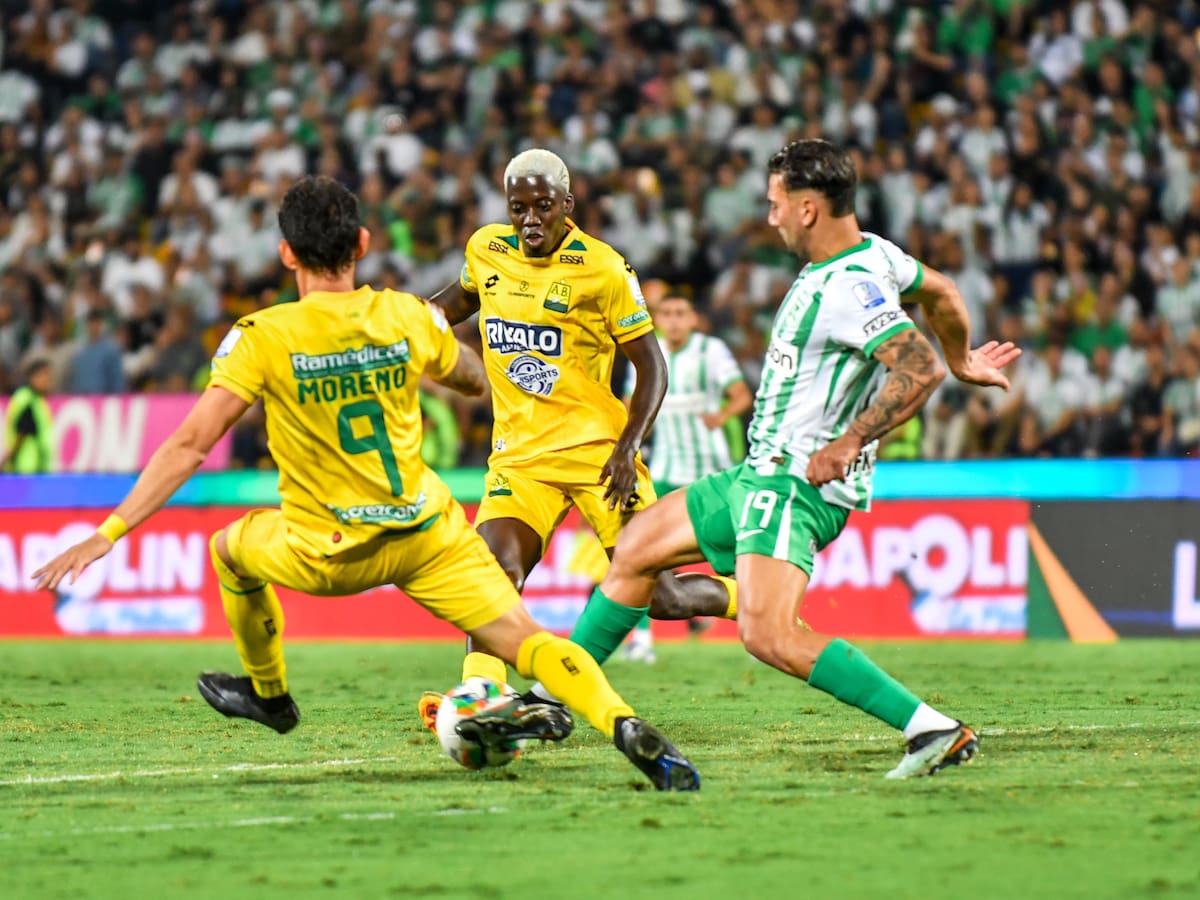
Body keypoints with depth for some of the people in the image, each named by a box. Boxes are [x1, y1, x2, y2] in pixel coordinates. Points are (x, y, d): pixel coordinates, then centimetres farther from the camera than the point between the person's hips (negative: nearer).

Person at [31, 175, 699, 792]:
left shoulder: (263, 338, -13)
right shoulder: (409, 317, -4)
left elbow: (190, 447, -17)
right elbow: (475, 381, 17)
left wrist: (108, 534, -14)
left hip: (329, 555, -1)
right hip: (429, 536, 2)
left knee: (230, 549, 28)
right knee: (524, 642, -3)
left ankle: (269, 693, 48)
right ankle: (623, 724, -30)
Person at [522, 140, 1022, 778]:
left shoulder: (848, 289, -22)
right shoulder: (871, 253, 8)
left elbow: (919, 370, -32)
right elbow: (941, 294, 26)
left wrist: (848, 443, -28)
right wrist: (962, 360, 43)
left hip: (799, 484, -11)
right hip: (762, 474, 11)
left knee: (768, 634, -27)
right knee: (634, 548, 19)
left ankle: (932, 730, -29)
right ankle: (551, 698, 31)